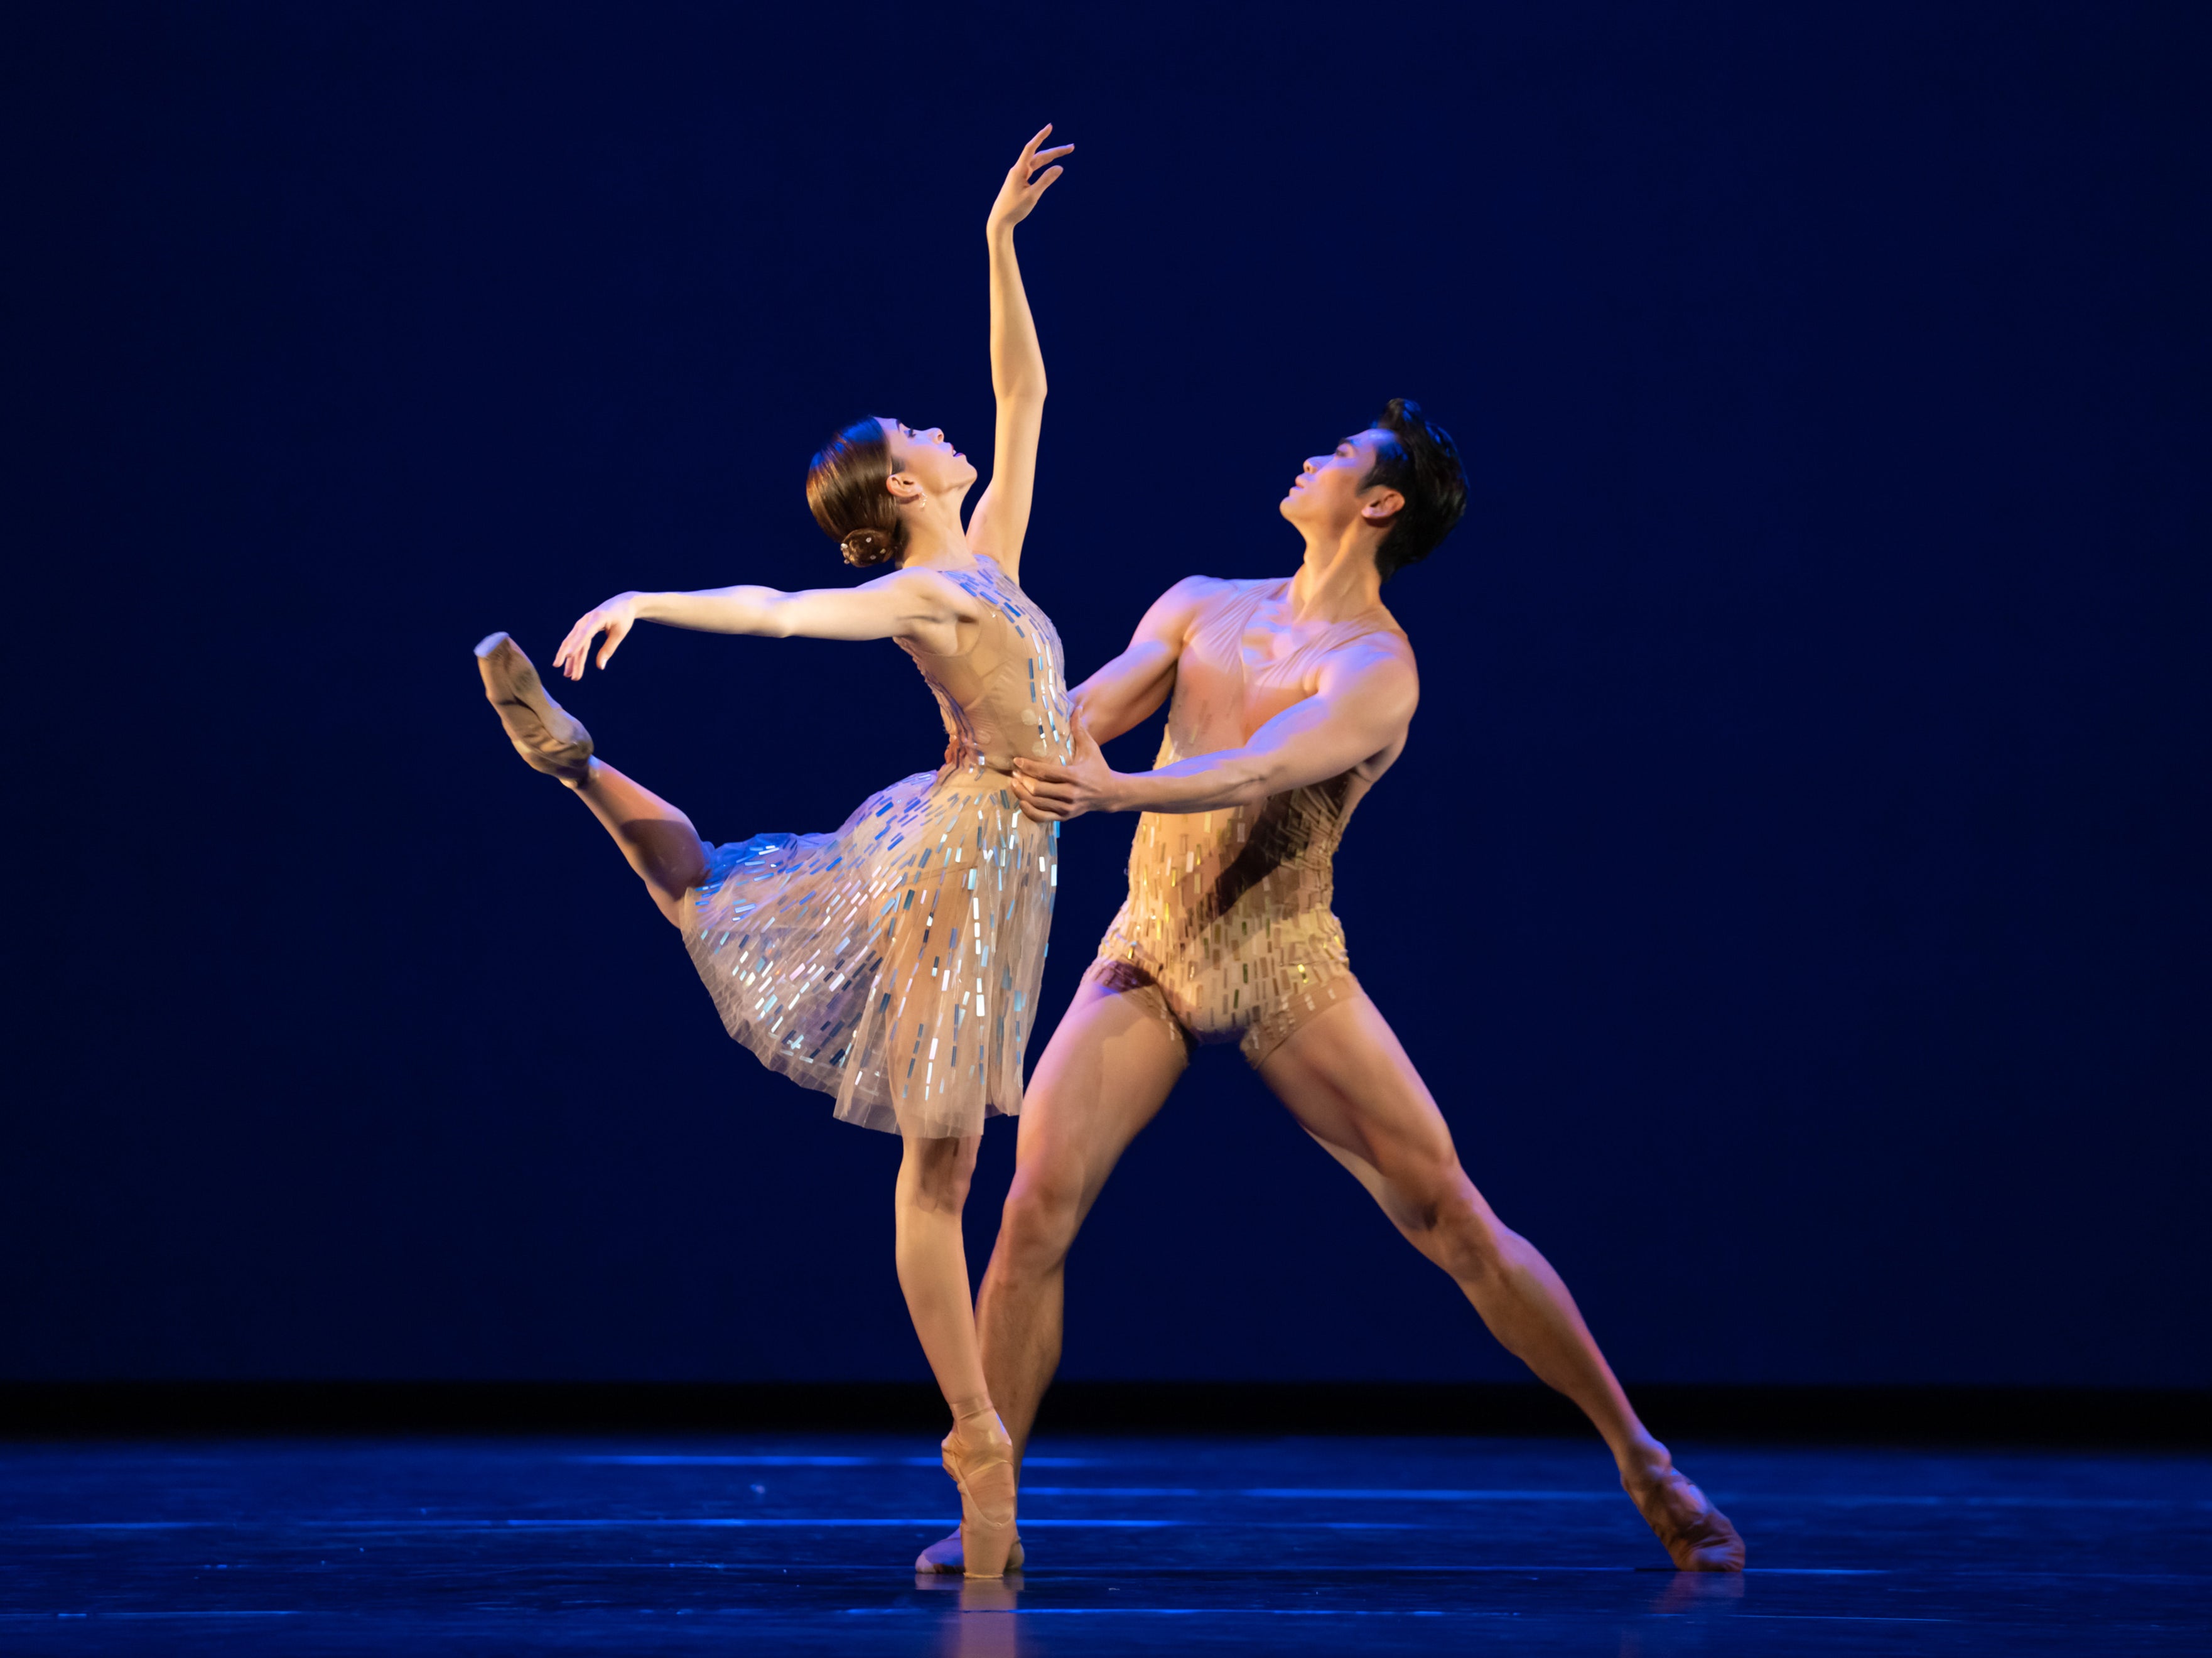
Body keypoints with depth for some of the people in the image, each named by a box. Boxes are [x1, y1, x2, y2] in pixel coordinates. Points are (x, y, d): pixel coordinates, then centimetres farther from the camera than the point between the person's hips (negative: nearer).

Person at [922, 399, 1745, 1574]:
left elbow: (1258, 774, -27)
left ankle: (1642, 1463, 6)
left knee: (1452, 1218, -5)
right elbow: (1087, 708, 1)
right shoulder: (1201, 606, 10)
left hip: (1284, 968, -4)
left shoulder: (1375, 670, -10)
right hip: (1143, 957, 4)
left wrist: (1110, 793, -44)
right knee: (1035, 1210, -13)